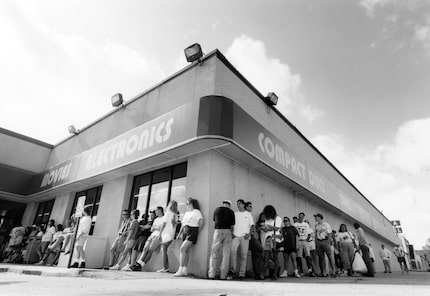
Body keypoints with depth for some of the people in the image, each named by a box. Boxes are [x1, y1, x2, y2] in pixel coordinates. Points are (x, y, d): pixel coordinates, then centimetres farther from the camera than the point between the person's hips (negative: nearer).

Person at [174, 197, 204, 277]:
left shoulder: (196, 212, -3)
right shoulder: (186, 213, 19)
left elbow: (201, 222, -10)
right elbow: (183, 224, 21)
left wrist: (197, 231, -3)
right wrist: (179, 233, 13)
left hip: (192, 232, -7)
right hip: (185, 232, 7)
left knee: (182, 249, -15)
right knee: (186, 251, 8)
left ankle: (181, 270, -12)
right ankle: (185, 270, 14)